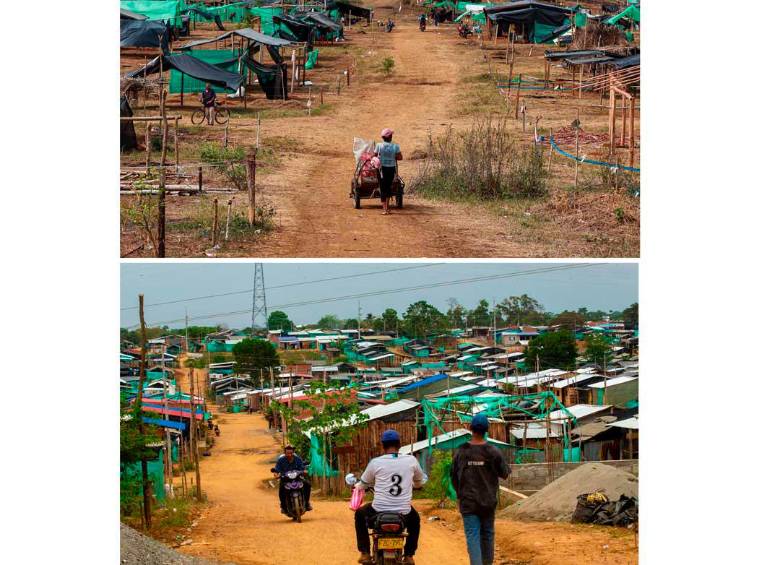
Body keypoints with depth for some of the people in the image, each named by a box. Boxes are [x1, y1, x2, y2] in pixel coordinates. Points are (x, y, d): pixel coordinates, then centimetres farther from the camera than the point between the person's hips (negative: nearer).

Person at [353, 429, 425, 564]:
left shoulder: (376, 462, -5)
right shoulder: (411, 460, -1)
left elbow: (363, 483, 11)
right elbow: (420, 482, 17)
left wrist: (357, 486, 35)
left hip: (378, 513, -2)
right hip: (404, 515, 2)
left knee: (360, 514, 31)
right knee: (415, 519, 37)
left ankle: (365, 553, 23)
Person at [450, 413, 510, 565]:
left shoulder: (461, 451, -5)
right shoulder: (493, 451, -9)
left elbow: (453, 475, 3)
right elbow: (504, 473, -2)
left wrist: (459, 495, 18)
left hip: (468, 502, -1)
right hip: (488, 501, 1)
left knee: (472, 536, -4)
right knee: (488, 534, 17)